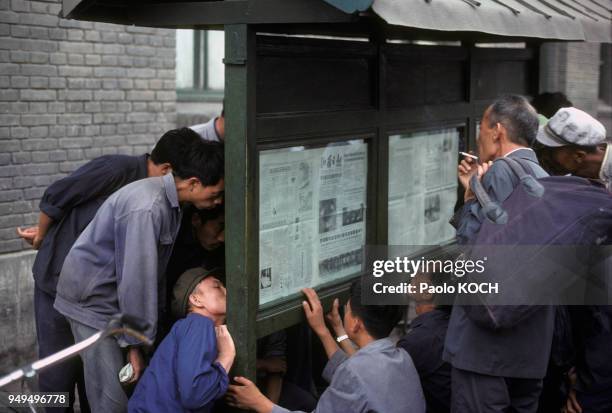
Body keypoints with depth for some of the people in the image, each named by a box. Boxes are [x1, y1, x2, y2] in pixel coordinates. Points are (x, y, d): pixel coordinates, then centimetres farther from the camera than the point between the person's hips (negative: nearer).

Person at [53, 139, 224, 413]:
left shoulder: (170, 202, 2)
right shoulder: (146, 208, -29)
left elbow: (154, 272, 7)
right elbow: (136, 280, -27)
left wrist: (153, 325, 9)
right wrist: (135, 343, -20)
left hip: (116, 297, 9)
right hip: (92, 299, -9)